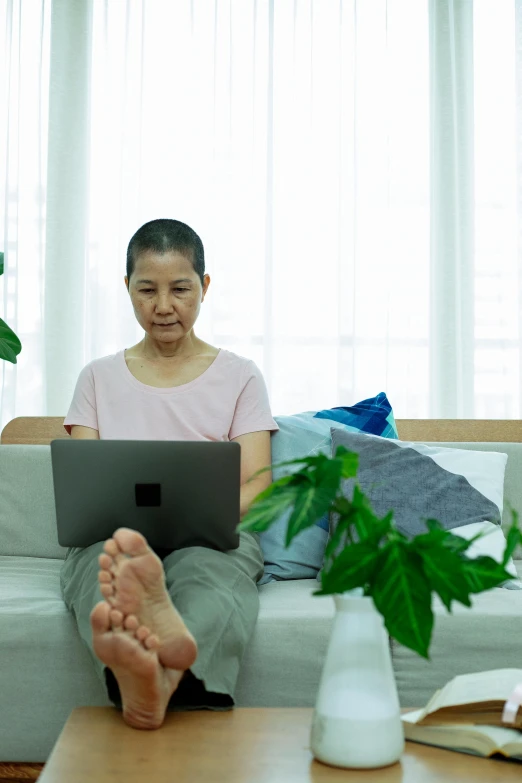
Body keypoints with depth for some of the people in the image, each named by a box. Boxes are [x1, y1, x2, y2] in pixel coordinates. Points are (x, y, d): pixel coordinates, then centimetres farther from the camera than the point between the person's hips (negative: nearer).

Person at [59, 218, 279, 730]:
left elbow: (256, 489, 6)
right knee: (103, 555, -37)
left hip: (213, 537, 0)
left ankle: (167, 675, -72)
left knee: (211, 564, -38)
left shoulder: (239, 376, 17)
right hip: (110, 534, 1)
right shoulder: (99, 378, 22)